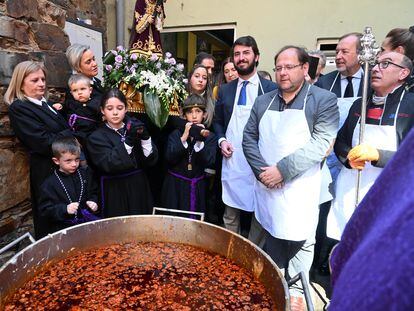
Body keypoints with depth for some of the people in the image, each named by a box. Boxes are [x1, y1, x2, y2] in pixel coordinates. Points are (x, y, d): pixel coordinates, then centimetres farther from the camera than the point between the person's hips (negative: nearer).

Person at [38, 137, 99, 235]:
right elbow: (45, 210, -5)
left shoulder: (85, 174, 8)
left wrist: (93, 202, 0)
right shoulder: (49, 184, -4)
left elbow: (94, 193, 20)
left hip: (87, 220, 3)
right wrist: (65, 209, -20)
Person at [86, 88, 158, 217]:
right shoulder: (96, 137, -2)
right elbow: (109, 165, -18)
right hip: (115, 194, -3)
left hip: (139, 189, 3)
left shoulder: (134, 128, 7)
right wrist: (128, 140, -26)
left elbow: (151, 160, -1)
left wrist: (145, 137, -16)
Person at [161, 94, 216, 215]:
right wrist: (184, 137, -20)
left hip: (197, 187, 0)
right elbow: (170, 158, -13)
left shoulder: (210, 137, -1)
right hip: (175, 186, 0)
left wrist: (200, 140, -23)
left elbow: (209, 162, -13)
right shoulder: (176, 134, 1)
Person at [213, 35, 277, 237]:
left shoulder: (271, 89, 0)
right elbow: (217, 121, 19)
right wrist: (221, 140, 1)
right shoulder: (225, 90, 12)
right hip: (231, 161, 3)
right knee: (230, 216, 12)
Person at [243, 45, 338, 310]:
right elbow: (249, 138, 5)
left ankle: (295, 290, 32)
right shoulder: (263, 101, 8)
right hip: (267, 186, 4)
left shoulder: (324, 100, -6)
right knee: (273, 236, 19)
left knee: (300, 241, 9)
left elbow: (320, 144, -16)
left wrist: (282, 169, -20)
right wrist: (262, 171, -9)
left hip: (301, 188, -4)